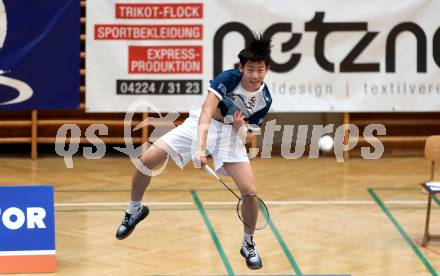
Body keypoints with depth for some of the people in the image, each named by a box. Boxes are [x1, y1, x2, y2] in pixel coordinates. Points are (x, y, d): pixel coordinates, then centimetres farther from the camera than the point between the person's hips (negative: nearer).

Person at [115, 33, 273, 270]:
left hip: (231, 134, 1)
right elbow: (206, 112, -32)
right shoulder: (228, 78, -24)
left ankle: (248, 245, 10)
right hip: (200, 125, -1)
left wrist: (240, 126, -28)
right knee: (146, 161, -12)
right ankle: (134, 211, 16)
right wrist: (199, 147, -44)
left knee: (249, 192, -16)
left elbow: (245, 136, -4)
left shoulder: (264, 99, -14)